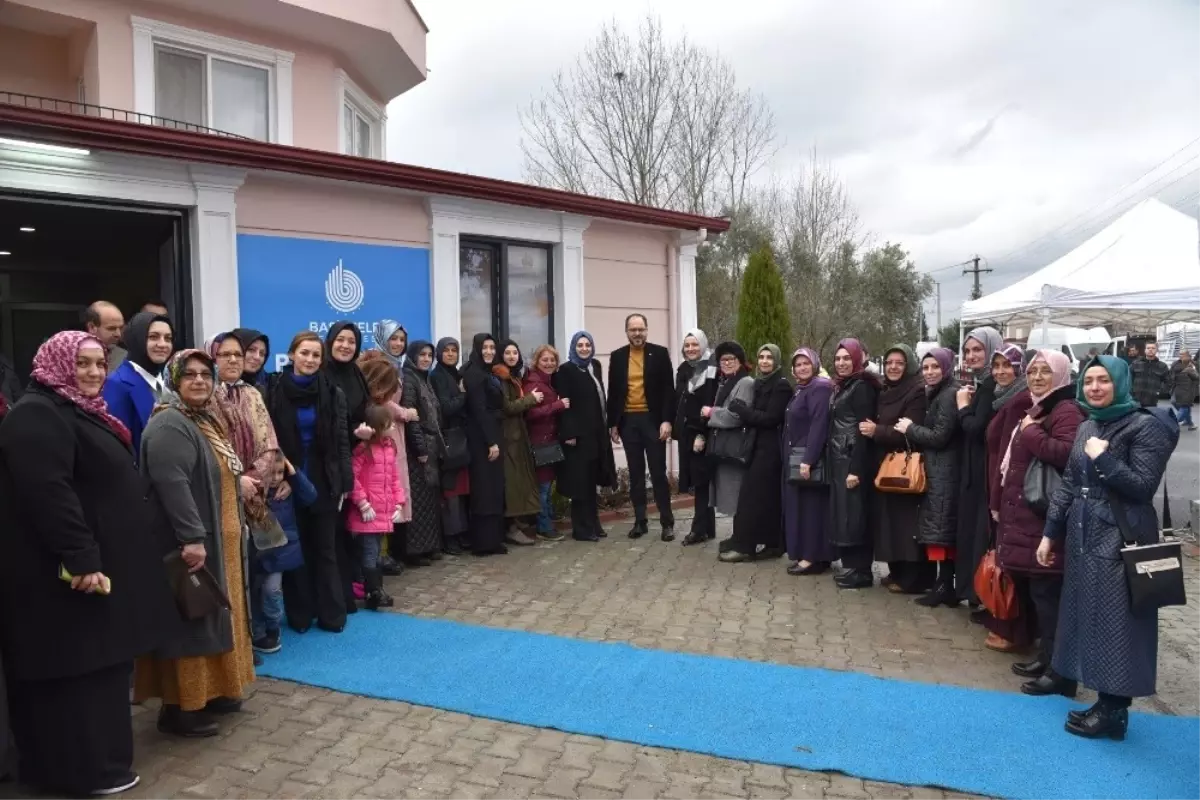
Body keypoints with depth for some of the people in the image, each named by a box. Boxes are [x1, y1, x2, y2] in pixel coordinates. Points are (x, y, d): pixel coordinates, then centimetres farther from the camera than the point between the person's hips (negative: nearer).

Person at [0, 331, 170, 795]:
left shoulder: (82, 411, 15)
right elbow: (49, 494, -26)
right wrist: (82, 559, -28)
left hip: (103, 563, 10)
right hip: (70, 574, -10)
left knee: (97, 665, 17)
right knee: (78, 671, 0)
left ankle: (95, 761, 29)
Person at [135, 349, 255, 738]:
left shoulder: (207, 420, 14)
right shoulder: (168, 425, -16)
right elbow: (171, 483, -27)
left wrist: (235, 529, 20)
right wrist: (191, 537, -30)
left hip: (219, 540, 10)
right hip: (192, 543, -10)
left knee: (213, 618, 17)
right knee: (192, 622, -2)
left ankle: (211, 691, 29)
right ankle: (180, 707, 10)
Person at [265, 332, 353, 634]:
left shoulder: (332, 393, 0)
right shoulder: (274, 391, -4)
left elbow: (341, 441, 0)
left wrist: (344, 483, -4)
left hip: (324, 483, 1)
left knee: (325, 550, 9)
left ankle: (331, 615, 16)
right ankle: (299, 615, 20)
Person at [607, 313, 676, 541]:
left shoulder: (660, 353, -1)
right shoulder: (617, 356, 7)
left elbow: (668, 389, -3)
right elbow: (613, 392, 9)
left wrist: (666, 420, -11)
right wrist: (613, 423, 5)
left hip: (652, 419, -3)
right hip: (628, 421, 3)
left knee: (658, 472, 0)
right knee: (636, 473, 8)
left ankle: (667, 522, 8)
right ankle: (640, 521, 16)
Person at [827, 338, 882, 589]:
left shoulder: (862, 386, -11)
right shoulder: (841, 386, 16)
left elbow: (862, 430, -17)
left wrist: (856, 469, -21)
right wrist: (834, 462, 11)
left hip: (854, 460, -9)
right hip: (839, 460, 9)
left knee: (854, 515, -5)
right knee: (842, 513, 10)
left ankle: (862, 571, 2)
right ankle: (850, 566, 17)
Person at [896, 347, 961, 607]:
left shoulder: (950, 394, -12)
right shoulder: (935, 394, 18)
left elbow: (939, 437, -17)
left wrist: (910, 428, -7)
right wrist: (913, 430, 5)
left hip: (944, 472, -10)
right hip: (935, 470, 10)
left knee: (941, 528, -8)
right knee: (943, 529, 10)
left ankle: (945, 586, -4)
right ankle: (945, 585, 14)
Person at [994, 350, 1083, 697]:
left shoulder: (1066, 411, -11)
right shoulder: (1034, 409, 18)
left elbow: (1068, 454, -30)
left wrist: (1031, 433, -18)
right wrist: (1002, 504, 20)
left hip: (1046, 519, -10)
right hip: (1023, 516, 10)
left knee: (1047, 592, -5)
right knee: (1031, 590, 15)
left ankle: (1060, 671, 4)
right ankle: (1046, 657, 27)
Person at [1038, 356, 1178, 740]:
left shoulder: (1145, 426, -8)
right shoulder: (1087, 427, 12)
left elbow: (1143, 486, -15)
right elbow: (1068, 485, 13)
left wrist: (1104, 458, -15)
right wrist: (1050, 533, 11)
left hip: (1121, 539, -7)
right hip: (1082, 536, 7)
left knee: (1115, 621, -1)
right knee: (1088, 617, 11)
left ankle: (1114, 711, 10)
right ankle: (1105, 701, 22)